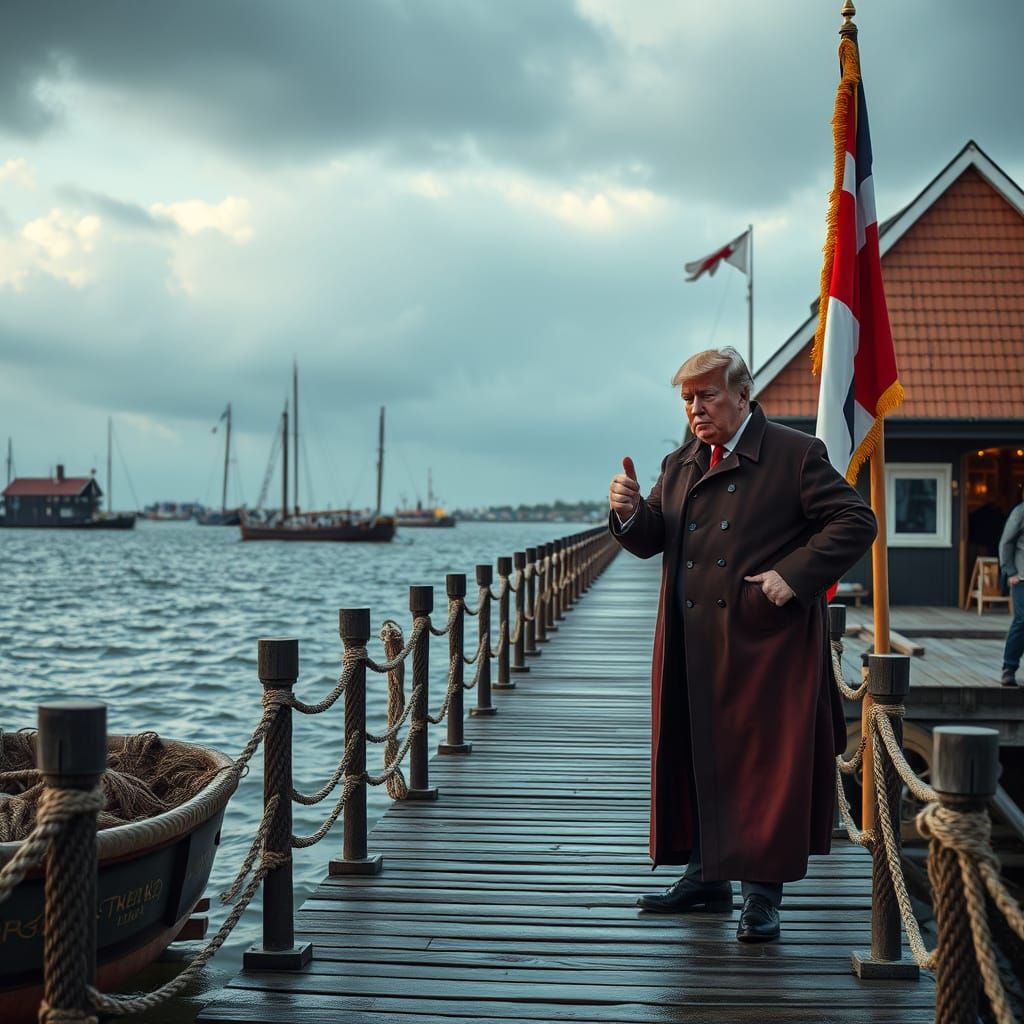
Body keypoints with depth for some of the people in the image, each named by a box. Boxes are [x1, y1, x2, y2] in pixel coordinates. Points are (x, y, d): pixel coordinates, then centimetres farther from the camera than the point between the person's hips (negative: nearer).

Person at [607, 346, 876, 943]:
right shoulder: (679, 466, 16)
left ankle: (763, 893, 5)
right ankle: (707, 876, 25)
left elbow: (856, 522, -8)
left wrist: (793, 575, -17)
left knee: (763, 763, -3)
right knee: (694, 760, 11)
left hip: (765, 643, -6)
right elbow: (651, 542, 13)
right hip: (692, 648, 6)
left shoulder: (795, 454, -4)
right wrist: (631, 512, -10)